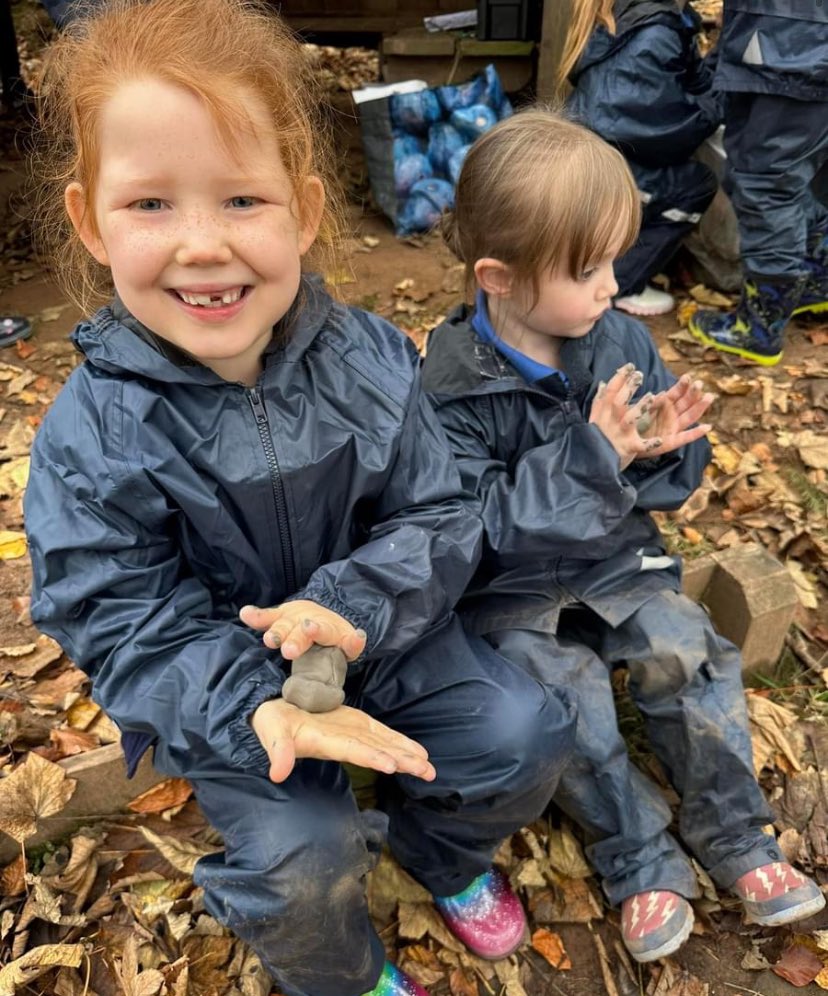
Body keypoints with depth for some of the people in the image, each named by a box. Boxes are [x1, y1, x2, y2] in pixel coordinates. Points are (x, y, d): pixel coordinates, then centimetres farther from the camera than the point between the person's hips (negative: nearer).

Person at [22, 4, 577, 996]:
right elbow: (127, 629, -17)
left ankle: (443, 857, 31)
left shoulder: (369, 362, -13)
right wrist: (262, 708, -33)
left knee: (525, 734, -5)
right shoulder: (91, 439, -21)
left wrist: (353, 605, -28)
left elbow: (436, 520, -9)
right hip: (221, 690, -2)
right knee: (298, 862, -17)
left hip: (383, 633, 3)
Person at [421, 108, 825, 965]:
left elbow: (669, 476, 4)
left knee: (685, 652, -13)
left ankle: (733, 837, 10)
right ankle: (642, 862, 4)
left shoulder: (621, 339, -5)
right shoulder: (451, 388, -19)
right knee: (563, 688, -21)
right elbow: (482, 518, -24)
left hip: (612, 555, 4)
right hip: (508, 583, -3)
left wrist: (660, 445, -21)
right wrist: (591, 453, -32)